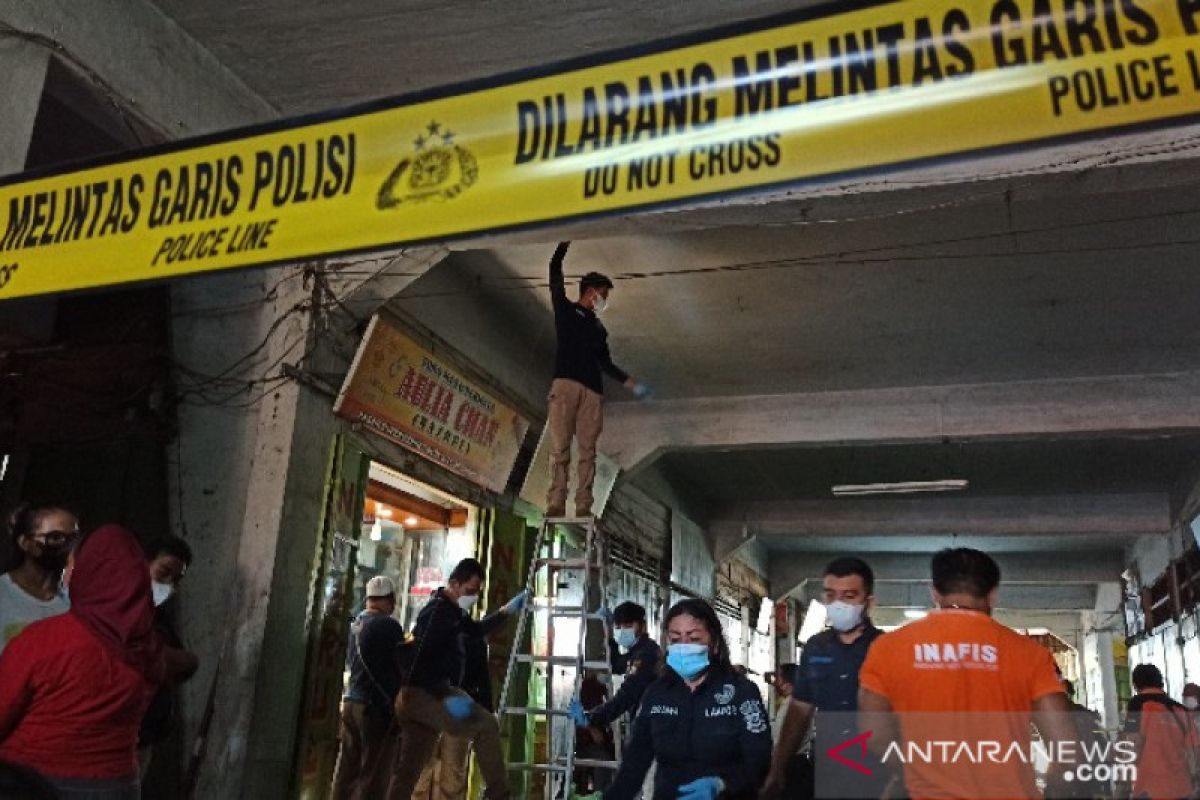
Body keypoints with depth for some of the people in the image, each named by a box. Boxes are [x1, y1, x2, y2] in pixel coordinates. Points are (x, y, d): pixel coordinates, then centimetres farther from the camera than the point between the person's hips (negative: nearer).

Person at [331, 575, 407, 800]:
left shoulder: (355, 625, 10)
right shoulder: (388, 626, -13)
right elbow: (399, 668, -11)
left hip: (351, 701, 8)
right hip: (377, 706, -8)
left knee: (347, 769, 12)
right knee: (374, 773, -3)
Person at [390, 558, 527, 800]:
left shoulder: (453, 610, 17)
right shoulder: (436, 611, -14)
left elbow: (477, 630, 34)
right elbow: (420, 659, -24)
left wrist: (506, 611, 24)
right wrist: (447, 697, -29)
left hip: (422, 697, 10)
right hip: (423, 694, -10)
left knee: (409, 770, 10)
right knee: (487, 725, -15)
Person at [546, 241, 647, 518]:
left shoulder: (599, 329, 28)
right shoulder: (565, 309, 16)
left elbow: (605, 363, 29)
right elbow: (555, 271, 9)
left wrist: (629, 382, 22)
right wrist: (565, 243, 7)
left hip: (592, 391, 4)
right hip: (566, 384, -4)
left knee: (588, 450, -6)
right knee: (560, 447, -12)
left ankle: (583, 507, -10)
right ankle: (556, 504, -14)